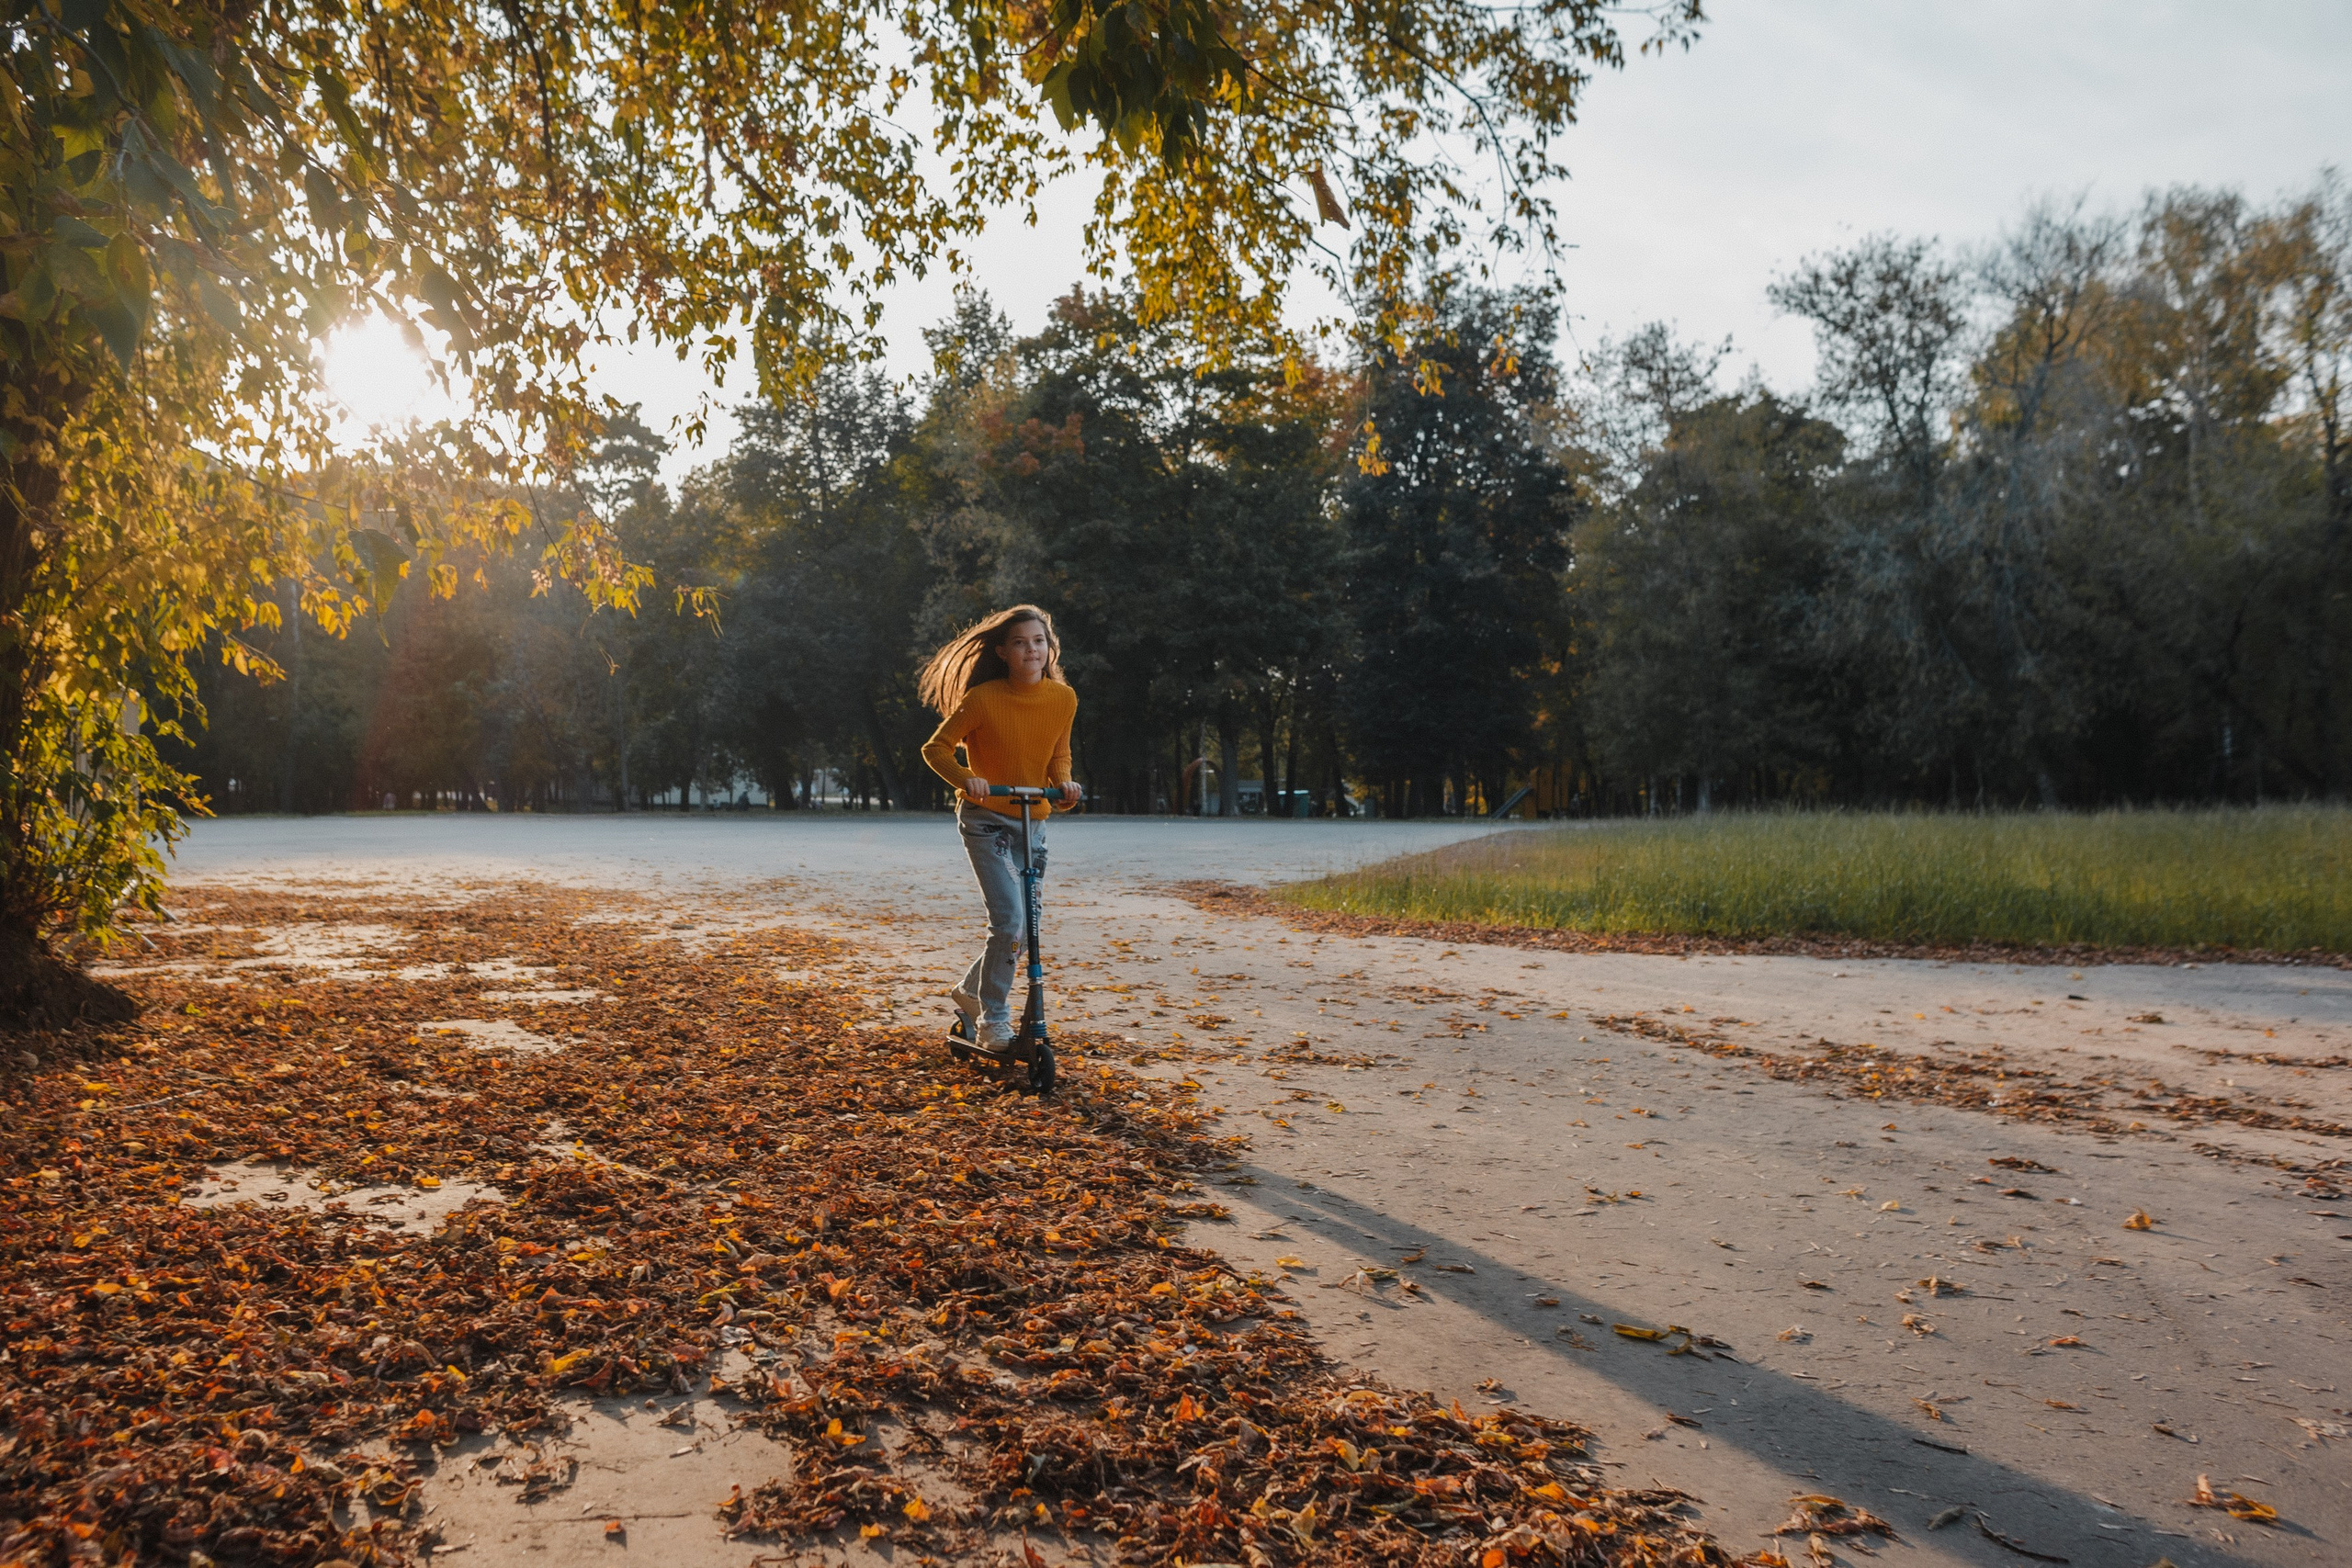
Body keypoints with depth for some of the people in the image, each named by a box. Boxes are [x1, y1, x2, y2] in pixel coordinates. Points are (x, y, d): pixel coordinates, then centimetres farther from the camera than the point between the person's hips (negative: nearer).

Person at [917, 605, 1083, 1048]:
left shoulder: (1064, 699, -3)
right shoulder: (982, 699, -17)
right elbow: (936, 748, -8)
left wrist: (1064, 782, -9)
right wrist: (965, 778, -26)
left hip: (1032, 822, 5)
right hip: (985, 818, -5)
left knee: (1022, 926, 10)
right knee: (1011, 924, -17)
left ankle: (970, 992, 36)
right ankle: (993, 1020, 2)